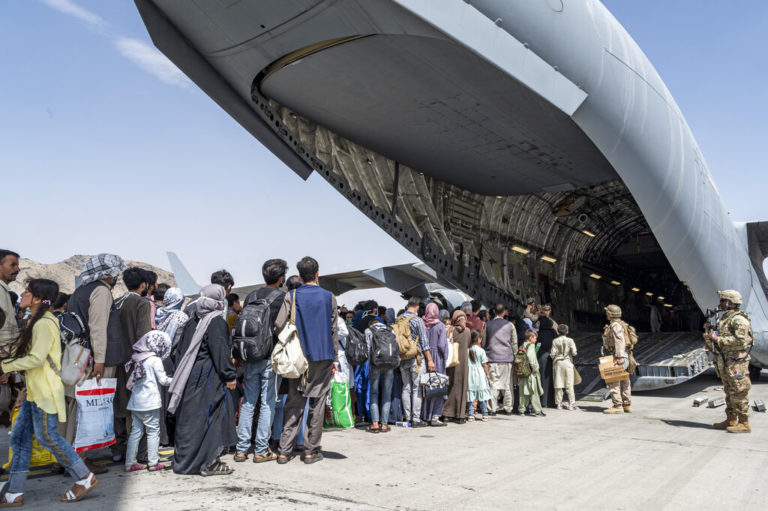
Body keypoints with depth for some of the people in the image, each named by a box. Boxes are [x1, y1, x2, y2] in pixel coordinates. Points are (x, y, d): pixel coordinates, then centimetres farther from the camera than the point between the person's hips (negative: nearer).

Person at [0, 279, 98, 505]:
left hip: (45, 390, -10)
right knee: (20, 436, 11)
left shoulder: (43, 324, -18)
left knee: (46, 436, -4)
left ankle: (85, 478, 6)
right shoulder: (36, 321, 15)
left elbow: (36, 358, -23)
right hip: (35, 390, 10)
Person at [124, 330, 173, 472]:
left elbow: (131, 381, 16)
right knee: (153, 432, 2)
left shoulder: (136, 359, 10)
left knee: (135, 431, 11)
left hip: (135, 402, 7)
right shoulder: (155, 360, -10)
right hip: (150, 402, -7)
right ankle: (153, 463, 5)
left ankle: (130, 463, 13)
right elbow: (163, 380, -8)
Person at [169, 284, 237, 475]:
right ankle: (207, 463, 3)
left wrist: (180, 375, 22)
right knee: (208, 417, -1)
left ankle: (184, 459, 23)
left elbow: (181, 351, 15)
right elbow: (220, 351, -17)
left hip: (190, 377, 8)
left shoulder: (192, 322, 11)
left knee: (189, 419, 14)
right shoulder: (216, 322, -14)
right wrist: (230, 376, -11)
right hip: (208, 378, -8)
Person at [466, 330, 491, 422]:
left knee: (470, 396, 5)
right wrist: (487, 374, 7)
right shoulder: (481, 350, -8)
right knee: (482, 396, 5)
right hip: (480, 374, -2)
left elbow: (465, 363, 4)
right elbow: (484, 364, -4)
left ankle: (470, 415, 4)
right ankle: (485, 415, 8)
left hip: (470, 375, 2)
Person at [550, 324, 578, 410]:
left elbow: (553, 354, -6)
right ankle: (571, 404, 3)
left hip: (558, 363, 1)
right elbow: (574, 352, -9)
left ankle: (559, 404, 10)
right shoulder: (570, 340, -5)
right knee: (569, 385, 3)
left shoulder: (555, 341, -4)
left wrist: (552, 356, 16)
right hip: (567, 362, -1)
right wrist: (569, 354, 13)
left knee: (558, 384, 6)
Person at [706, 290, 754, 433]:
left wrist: (718, 339, -21)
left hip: (736, 362, -10)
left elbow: (740, 339, -24)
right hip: (725, 362, 10)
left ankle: (744, 423, 1)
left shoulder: (739, 319, -14)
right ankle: (731, 420, 22)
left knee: (738, 393, -5)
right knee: (729, 392, 14)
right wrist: (711, 339, 7)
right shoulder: (725, 318, 17)